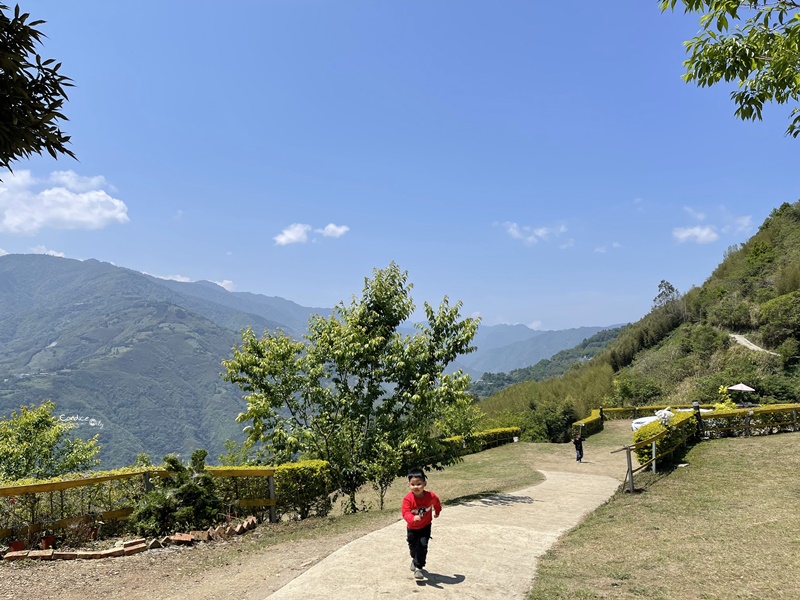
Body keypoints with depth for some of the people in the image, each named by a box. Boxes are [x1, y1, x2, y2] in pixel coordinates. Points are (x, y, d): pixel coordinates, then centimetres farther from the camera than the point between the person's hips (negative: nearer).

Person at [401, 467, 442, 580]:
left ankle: (419, 568, -4)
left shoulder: (431, 496, -22)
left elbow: (436, 502, 2)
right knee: (413, 546, 19)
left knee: (422, 546, -16)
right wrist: (413, 518, -57)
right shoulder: (408, 499, -29)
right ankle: (415, 559, 50)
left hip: (425, 527, -1)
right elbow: (405, 512, -36)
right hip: (412, 528, 1)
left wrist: (437, 512, 20)